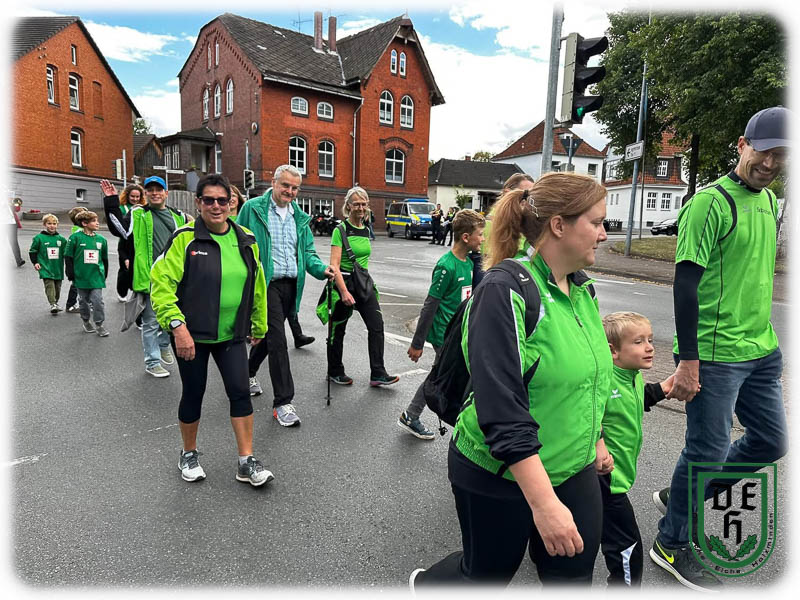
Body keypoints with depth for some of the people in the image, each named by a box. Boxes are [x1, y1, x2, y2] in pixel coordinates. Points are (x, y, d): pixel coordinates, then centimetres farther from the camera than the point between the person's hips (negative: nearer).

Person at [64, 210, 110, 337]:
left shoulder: (101, 239, 4)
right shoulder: (75, 237, -5)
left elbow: (104, 258, 14)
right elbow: (68, 257, -1)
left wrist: (104, 274, 15)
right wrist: (71, 274, -4)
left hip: (96, 276, 1)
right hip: (81, 276, -1)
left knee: (98, 300, -4)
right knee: (84, 301, 12)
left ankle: (99, 324, 6)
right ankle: (86, 322, 29)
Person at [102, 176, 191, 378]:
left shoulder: (178, 216, 14)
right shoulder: (138, 215, 1)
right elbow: (119, 228, -13)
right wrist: (111, 203, -16)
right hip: (149, 279, -4)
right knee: (151, 322, 4)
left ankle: (164, 345, 41)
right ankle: (153, 361, 15)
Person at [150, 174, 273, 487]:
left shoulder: (246, 240, 3)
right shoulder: (184, 238, -10)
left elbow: (257, 287, 13)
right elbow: (162, 283, -14)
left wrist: (259, 326, 18)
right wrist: (177, 325, -23)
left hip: (231, 334, 3)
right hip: (191, 335, -3)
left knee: (240, 391, 0)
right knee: (193, 393, 10)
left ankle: (246, 462, 12)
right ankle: (189, 454, 33)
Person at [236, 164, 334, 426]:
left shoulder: (299, 218, 13)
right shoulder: (253, 208, -3)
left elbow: (307, 252, 14)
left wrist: (321, 269, -6)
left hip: (290, 285, 6)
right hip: (265, 283, -6)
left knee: (267, 334, 20)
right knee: (277, 339, -12)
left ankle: (248, 372, 46)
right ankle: (283, 401, -4)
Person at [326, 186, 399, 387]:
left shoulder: (366, 230, 10)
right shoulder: (341, 230, -11)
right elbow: (334, 265, -18)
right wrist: (344, 292, -26)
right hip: (344, 281, -6)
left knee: (377, 325, -3)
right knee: (338, 329, 8)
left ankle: (378, 374, 2)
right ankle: (335, 372, 24)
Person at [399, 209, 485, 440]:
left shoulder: (469, 262, 7)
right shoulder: (447, 266, -20)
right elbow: (430, 306, -18)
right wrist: (417, 343, -15)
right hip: (445, 337, -9)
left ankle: (410, 418, 32)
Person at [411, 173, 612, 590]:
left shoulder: (582, 289, 2)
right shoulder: (505, 292, -24)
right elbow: (502, 410, -29)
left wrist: (596, 440, 24)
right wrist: (544, 502, -31)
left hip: (574, 470, 7)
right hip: (499, 476, -6)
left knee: (573, 576, 14)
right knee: (488, 574, 17)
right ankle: (425, 585, 49)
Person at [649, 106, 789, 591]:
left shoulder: (769, 200, 13)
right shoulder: (712, 203, -14)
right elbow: (686, 283, -19)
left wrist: (770, 340, 23)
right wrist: (688, 361, -22)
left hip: (762, 351, 9)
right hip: (715, 354, -9)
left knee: (772, 441, 17)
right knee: (709, 451, 1)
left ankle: (678, 496, 33)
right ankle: (671, 544, 22)